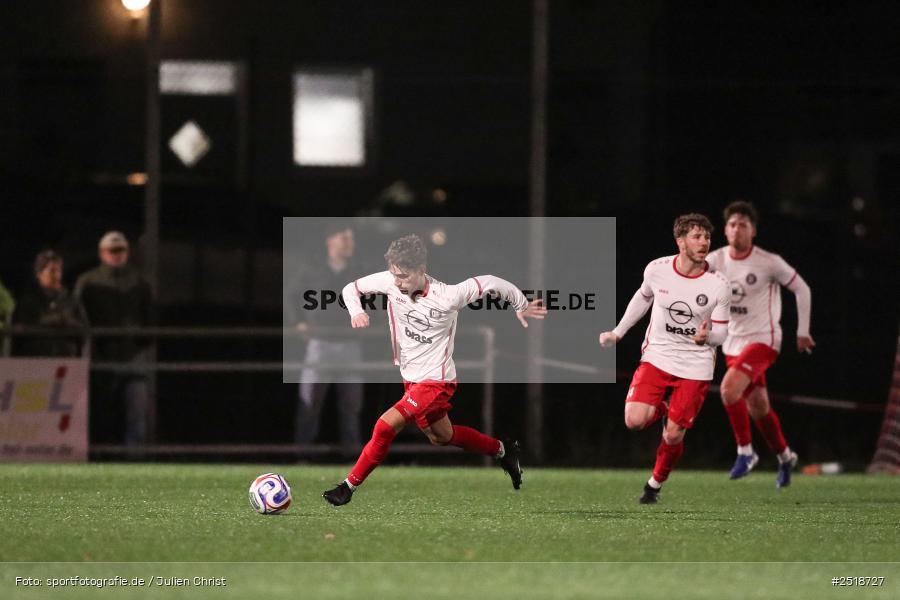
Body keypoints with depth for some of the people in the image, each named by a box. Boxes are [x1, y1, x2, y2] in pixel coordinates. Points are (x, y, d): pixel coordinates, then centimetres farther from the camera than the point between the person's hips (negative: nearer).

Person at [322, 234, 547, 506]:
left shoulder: (447, 297, -27)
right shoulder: (390, 282, -15)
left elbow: (490, 282, -14)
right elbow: (351, 288, -1)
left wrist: (522, 306, 1)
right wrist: (356, 312, -23)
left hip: (436, 382, -7)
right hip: (411, 378, 7)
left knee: (385, 426, -19)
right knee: (441, 437, 25)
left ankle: (349, 486, -4)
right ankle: (503, 450, 45)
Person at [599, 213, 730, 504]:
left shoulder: (718, 286, -11)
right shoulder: (657, 270, -8)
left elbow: (721, 333, -2)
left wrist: (706, 337, -26)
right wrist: (617, 333, 17)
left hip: (696, 366, -1)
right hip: (657, 356, 1)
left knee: (673, 435, -4)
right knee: (634, 421, -18)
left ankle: (655, 485, 23)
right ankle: (660, 410, 18)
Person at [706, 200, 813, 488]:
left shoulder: (768, 262, -13)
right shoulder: (716, 260, -2)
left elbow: (802, 289, -3)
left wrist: (802, 332, -1)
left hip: (762, 339, -5)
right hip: (733, 343, 5)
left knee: (729, 389, -26)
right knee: (757, 408, 14)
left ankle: (745, 451, -10)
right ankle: (785, 456, 37)